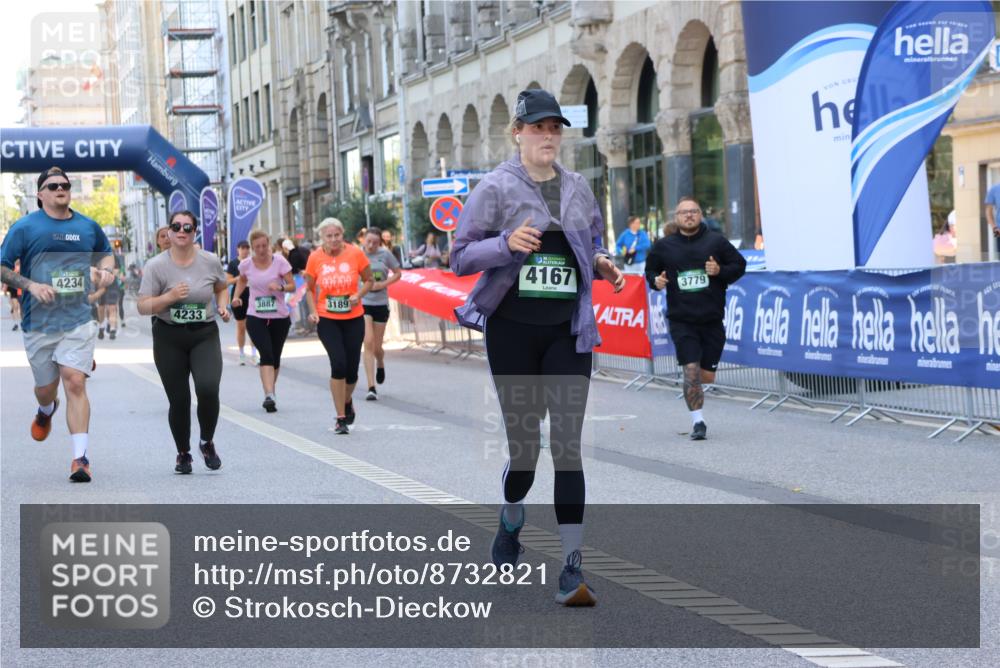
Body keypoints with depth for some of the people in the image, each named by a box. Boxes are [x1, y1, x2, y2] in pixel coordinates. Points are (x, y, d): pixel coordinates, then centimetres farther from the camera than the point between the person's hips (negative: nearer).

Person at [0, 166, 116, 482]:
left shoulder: (88, 227, 7)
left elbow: (105, 252, 27)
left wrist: (106, 269, 4)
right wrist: (31, 285, -16)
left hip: (78, 321, 0)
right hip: (39, 322, 0)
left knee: (75, 384, -14)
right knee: (46, 388, 12)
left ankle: (81, 458, -16)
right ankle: (45, 411, 52)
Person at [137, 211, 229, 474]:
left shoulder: (210, 262, 1)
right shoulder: (156, 266, -5)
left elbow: (221, 288, 21)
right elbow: (143, 307, -8)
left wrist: (223, 307, 1)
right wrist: (169, 297, -23)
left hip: (205, 336, 0)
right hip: (169, 338, 0)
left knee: (208, 389, -21)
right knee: (178, 400, 3)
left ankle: (207, 442, 5)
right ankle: (183, 454, 25)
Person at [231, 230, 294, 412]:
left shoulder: (279, 261, -7)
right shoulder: (246, 264, -1)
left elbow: (292, 285, -7)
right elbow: (242, 280, 21)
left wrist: (280, 287, -27)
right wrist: (237, 296, 4)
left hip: (279, 317, 0)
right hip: (256, 317, 0)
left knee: (275, 357, 9)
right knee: (266, 354, -18)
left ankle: (270, 395, 27)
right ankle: (269, 396, -27)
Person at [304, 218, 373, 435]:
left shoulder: (355, 253, -5)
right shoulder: (315, 258, -4)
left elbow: (368, 280, 7)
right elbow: (310, 289, 7)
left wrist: (359, 295, -13)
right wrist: (313, 311, -8)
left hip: (353, 319, 1)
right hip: (327, 319, -1)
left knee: (351, 369, 4)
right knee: (338, 364, -16)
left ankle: (347, 401, 38)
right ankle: (341, 418, -6)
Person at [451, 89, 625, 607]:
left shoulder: (578, 188, 10)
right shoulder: (495, 187, -3)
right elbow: (460, 258, -5)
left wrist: (601, 265, 1)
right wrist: (506, 244, -23)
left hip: (568, 331, 2)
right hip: (512, 329, -2)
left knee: (567, 444, -7)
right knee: (523, 445, 4)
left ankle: (572, 569, -8)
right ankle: (511, 518, 39)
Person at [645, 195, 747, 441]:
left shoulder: (716, 241, 3)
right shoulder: (664, 246, 5)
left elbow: (739, 265, 8)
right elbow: (651, 270, 17)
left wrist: (720, 271, -11)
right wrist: (656, 281, -5)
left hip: (712, 320, 1)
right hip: (681, 320, -1)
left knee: (707, 376, 5)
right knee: (691, 370, -14)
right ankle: (698, 422, -7)